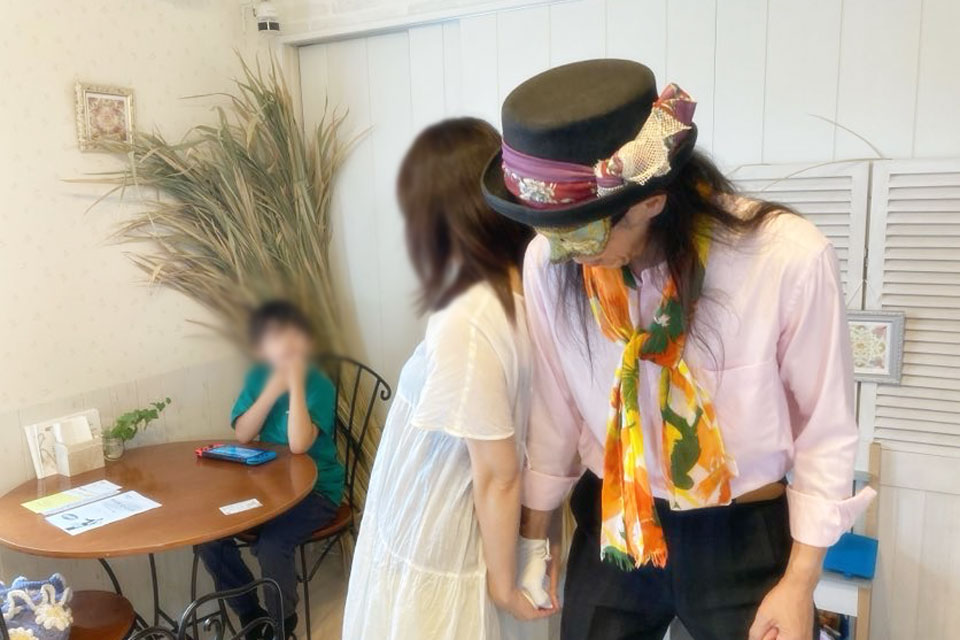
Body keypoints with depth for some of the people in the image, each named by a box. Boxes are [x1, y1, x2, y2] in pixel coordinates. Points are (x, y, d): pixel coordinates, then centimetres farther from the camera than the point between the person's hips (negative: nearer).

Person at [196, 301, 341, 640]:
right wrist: (274, 387, -21)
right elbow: (242, 434, -10)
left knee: (272, 545, -27)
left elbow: (299, 444, -30)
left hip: (316, 489, -6)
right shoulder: (257, 378, -1)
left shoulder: (319, 385, -18)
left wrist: (296, 382, -32)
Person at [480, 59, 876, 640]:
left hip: (745, 535, -1)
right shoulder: (549, 262, -17)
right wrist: (535, 533, 8)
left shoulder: (791, 258, -25)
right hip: (611, 525, 2)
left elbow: (826, 430, -11)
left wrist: (801, 583, -4)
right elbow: (554, 408, -3)